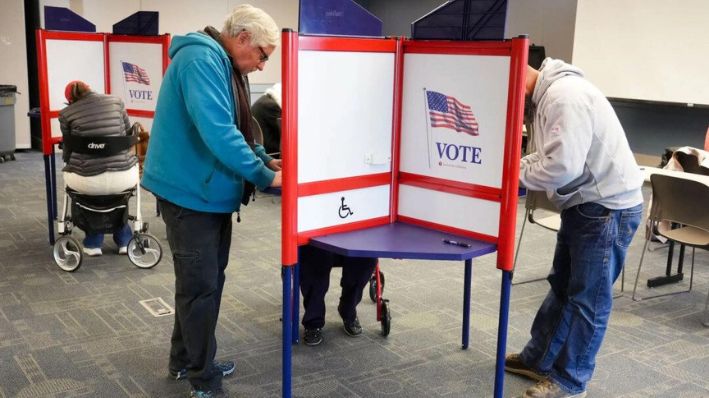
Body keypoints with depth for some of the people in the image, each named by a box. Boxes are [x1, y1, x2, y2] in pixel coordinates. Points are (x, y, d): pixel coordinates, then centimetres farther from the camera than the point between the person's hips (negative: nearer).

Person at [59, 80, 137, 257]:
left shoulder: (67, 113, 2)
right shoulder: (116, 101, 9)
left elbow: (67, 151, 9)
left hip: (87, 181, -1)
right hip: (124, 177, 2)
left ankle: (93, 243, 34)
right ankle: (124, 241, 37)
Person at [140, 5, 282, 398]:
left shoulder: (222, 65, 14)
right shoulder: (202, 59, -20)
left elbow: (235, 128, 21)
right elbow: (217, 132, -30)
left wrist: (264, 159, 7)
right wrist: (263, 176, -21)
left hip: (210, 192, 10)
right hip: (191, 193, -10)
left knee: (207, 281, 18)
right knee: (200, 286, -1)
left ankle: (185, 360, 32)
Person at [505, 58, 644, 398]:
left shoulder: (564, 95, -23)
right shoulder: (550, 94, 10)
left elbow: (563, 166, -29)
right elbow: (552, 155, 16)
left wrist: (517, 174, -13)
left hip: (608, 208, -10)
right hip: (584, 205, 10)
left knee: (587, 298, 3)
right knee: (561, 287, 19)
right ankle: (538, 359, 34)